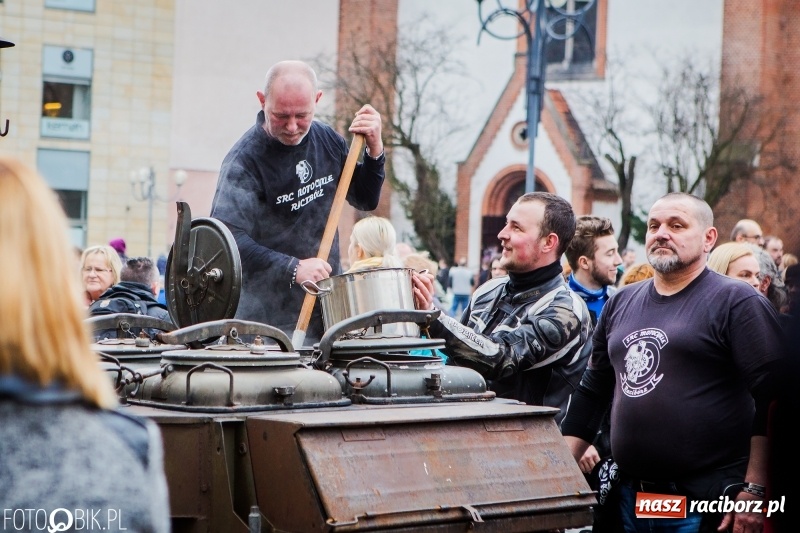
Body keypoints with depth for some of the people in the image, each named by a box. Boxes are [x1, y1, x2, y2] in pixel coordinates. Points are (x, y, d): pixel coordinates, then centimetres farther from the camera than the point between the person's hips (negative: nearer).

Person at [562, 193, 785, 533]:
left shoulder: (736, 302, -6)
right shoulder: (621, 303, 13)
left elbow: (770, 402, -13)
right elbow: (592, 392, 18)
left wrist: (754, 491, -18)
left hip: (707, 504, -6)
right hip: (629, 495, 6)